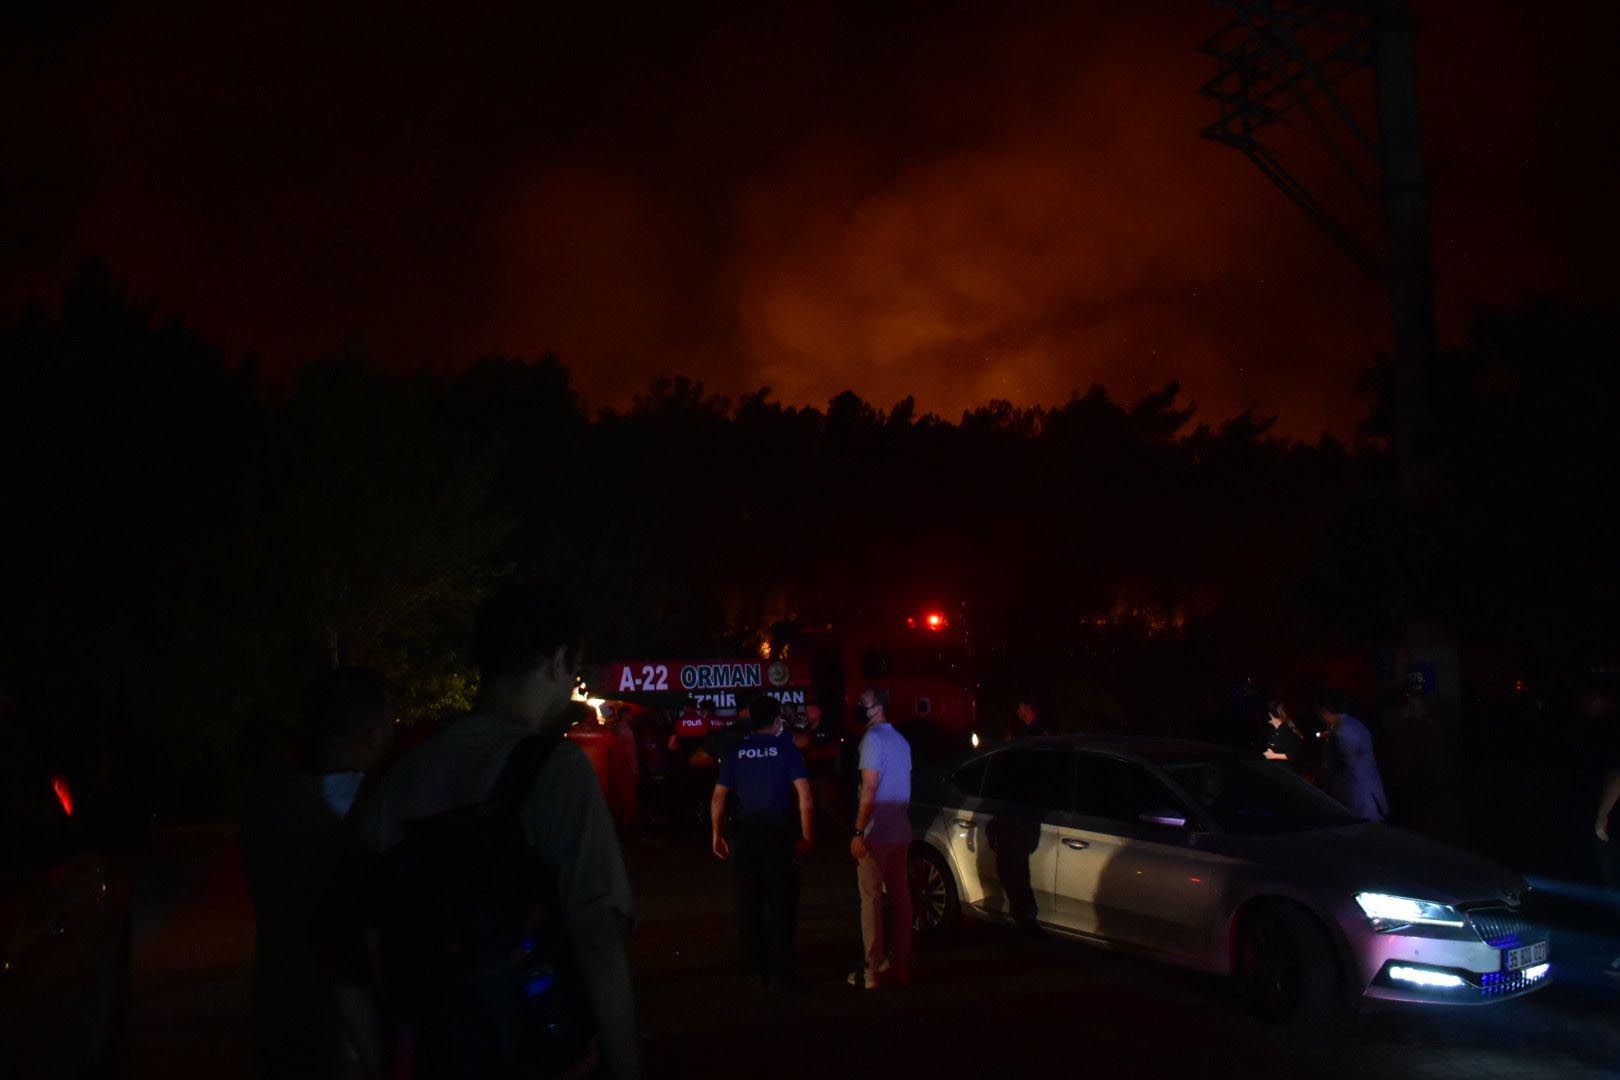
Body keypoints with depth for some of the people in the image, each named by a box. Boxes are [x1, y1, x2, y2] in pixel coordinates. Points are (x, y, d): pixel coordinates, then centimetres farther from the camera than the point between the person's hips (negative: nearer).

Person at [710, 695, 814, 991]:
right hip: (778, 833, -3)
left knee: (749, 904, 12)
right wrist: (807, 835, -5)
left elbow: (718, 798, 3)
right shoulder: (785, 748, -4)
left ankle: (758, 971, 19)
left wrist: (717, 834, 12)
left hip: (744, 834, 3)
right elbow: (805, 797, -11)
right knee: (781, 904, 4)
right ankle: (780, 974, 4)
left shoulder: (737, 751, 4)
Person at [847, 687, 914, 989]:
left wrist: (858, 832, -17)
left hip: (876, 833, -8)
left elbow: (869, 789, -17)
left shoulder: (873, 739, -13)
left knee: (871, 899, -4)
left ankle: (873, 972, -2)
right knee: (900, 896, 10)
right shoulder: (901, 740, 13)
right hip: (901, 832, 8)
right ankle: (900, 963, 16)